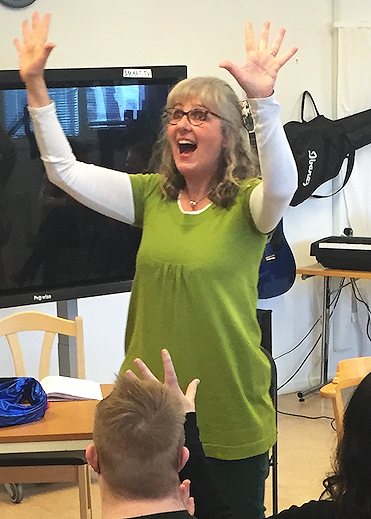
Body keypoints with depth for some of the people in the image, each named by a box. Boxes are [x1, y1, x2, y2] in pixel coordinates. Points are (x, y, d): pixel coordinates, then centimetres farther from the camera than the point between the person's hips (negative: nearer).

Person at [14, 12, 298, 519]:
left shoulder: (246, 202, -8)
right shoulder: (152, 196, 4)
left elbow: (282, 186, -32)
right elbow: (64, 170, 0)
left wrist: (263, 101, -45)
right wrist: (35, 86, -8)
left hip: (230, 415, -4)